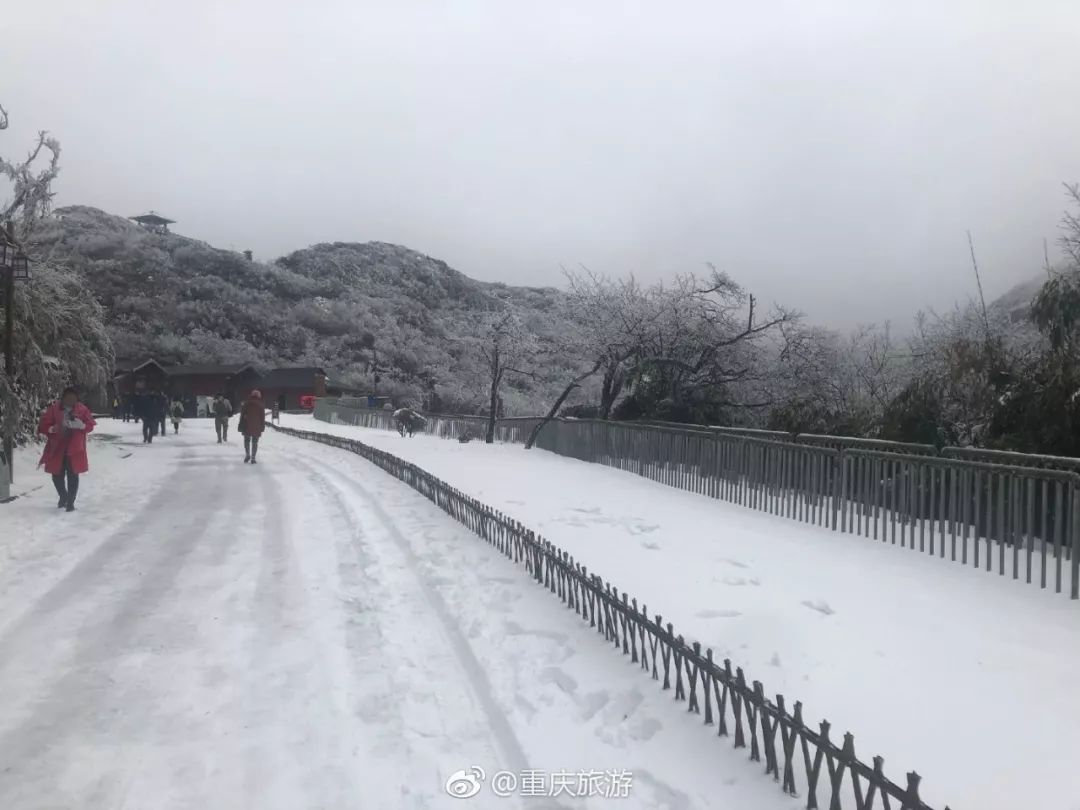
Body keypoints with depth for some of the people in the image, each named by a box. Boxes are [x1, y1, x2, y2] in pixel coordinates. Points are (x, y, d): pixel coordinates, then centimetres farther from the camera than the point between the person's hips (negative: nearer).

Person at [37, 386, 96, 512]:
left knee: (73, 476, 0)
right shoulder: (53, 408, -4)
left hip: (75, 449, -1)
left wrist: (81, 425, -18)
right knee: (57, 476, 9)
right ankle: (63, 496, 35)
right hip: (56, 448, 1)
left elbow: (90, 425, 3)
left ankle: (70, 502, 11)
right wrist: (52, 429, -23)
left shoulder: (82, 409, -1)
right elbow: (43, 425, -3)